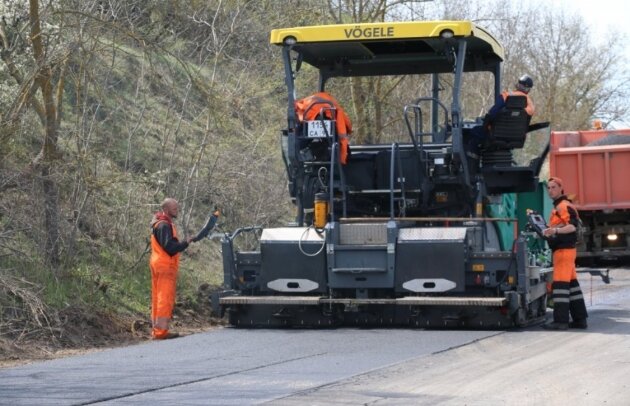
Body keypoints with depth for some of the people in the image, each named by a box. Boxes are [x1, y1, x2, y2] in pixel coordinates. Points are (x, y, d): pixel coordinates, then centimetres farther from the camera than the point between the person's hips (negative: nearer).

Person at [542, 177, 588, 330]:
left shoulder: (564, 206, -11)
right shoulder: (558, 207, 22)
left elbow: (572, 226, -24)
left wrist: (555, 231, -37)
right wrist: (548, 233, 22)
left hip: (564, 249, -11)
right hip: (564, 249, 11)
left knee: (560, 283, -14)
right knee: (571, 283, 11)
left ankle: (560, 320, -18)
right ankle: (580, 319, 15)